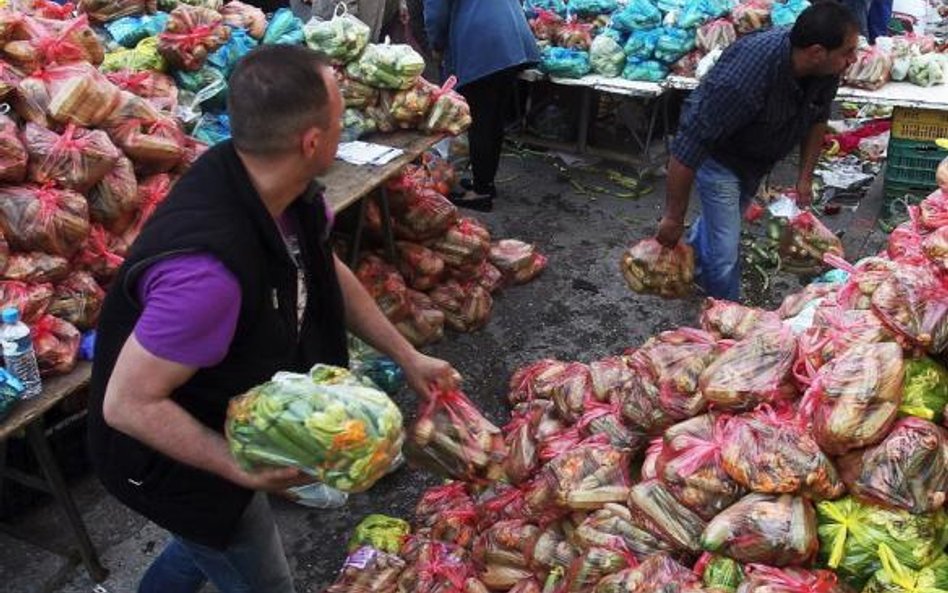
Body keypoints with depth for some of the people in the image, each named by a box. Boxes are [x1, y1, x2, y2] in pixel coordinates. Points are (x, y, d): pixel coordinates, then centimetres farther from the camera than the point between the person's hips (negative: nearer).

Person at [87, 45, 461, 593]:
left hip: (232, 419, 7)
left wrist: (407, 356, 5)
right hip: (175, 457, -7)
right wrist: (245, 470, -28)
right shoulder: (210, 264, -42)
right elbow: (127, 404, -31)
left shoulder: (279, 188, -17)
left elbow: (328, 272, 2)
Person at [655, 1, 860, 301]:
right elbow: (687, 148, -38)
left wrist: (805, 178, 1)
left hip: (759, 153, 7)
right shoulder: (744, 78, -43)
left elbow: (818, 118, 1)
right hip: (718, 152, -7)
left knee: (725, 216, 26)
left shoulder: (825, 68, -21)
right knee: (725, 248, -8)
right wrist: (674, 218, -32)